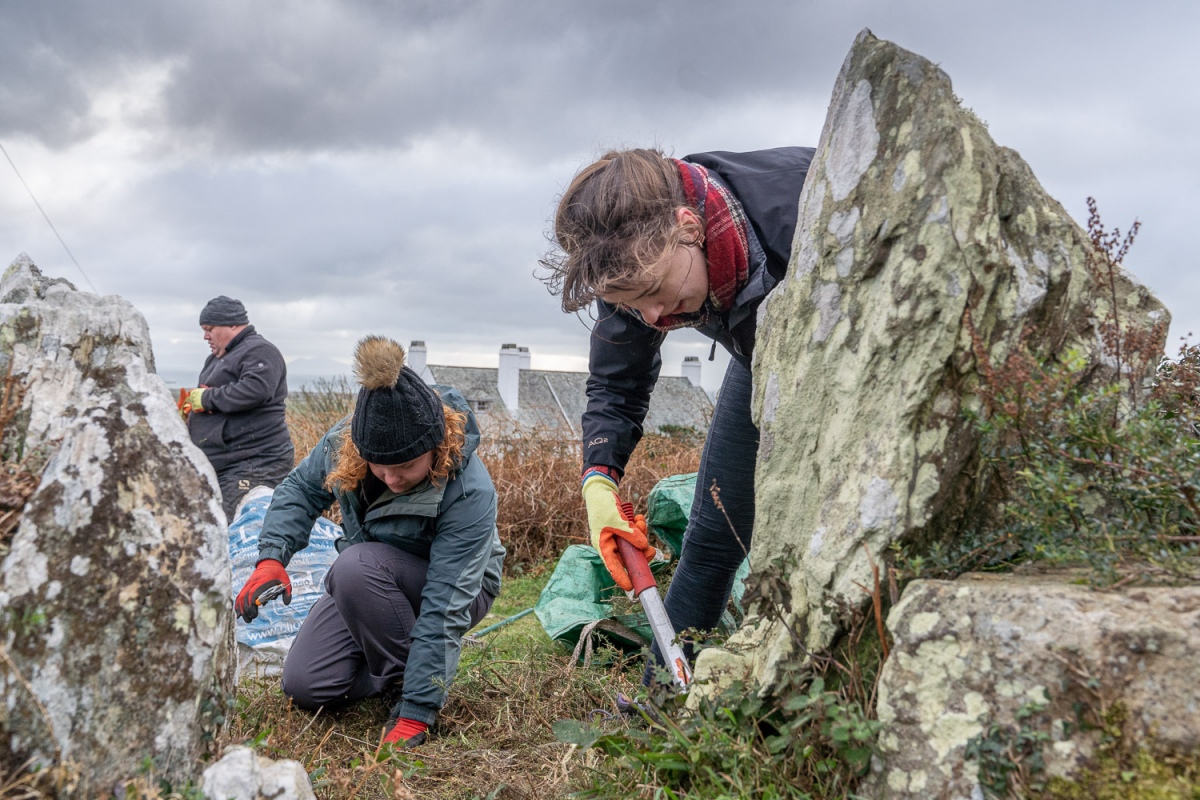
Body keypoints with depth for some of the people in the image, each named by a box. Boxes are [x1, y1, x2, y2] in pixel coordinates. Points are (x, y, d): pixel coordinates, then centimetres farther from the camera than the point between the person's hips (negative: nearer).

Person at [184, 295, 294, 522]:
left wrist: (206, 398, -16)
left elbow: (255, 391, -25)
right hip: (219, 465, 10)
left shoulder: (259, 351, -7)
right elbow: (203, 394, 33)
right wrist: (189, 407, 10)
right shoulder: (217, 358, 24)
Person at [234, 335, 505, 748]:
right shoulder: (344, 441, -21)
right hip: (370, 584, 5)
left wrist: (415, 714, -36)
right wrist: (271, 559, -21)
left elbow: (445, 608, -36)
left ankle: (408, 677, -14)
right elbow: (300, 490, -2)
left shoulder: (469, 493, -35)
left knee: (358, 565, -34)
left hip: (456, 586, -5)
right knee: (305, 685, -8)